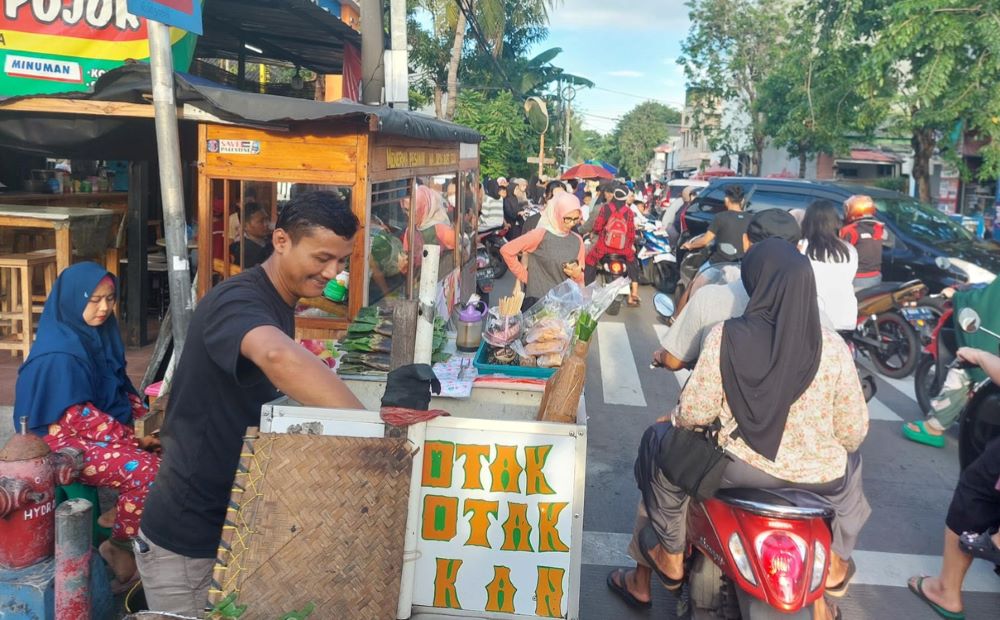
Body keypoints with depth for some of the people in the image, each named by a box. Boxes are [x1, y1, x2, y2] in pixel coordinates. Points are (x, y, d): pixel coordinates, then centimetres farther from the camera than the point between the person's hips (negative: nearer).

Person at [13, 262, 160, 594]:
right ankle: (118, 546, -3)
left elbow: (121, 387, 12)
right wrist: (133, 438, -19)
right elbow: (77, 415, -21)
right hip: (68, 442, -8)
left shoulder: (99, 333, 6)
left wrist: (145, 420, -3)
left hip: (106, 426, 8)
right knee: (149, 470, -24)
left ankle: (120, 511, 7)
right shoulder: (58, 354, -19)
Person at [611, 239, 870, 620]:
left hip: (740, 469, -2)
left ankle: (670, 558, 33)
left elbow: (694, 414, -10)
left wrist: (674, 419, 14)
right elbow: (853, 431, -3)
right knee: (851, 459, 38)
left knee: (658, 442, 25)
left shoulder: (725, 337, -15)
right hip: (820, 479, 3)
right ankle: (835, 563, 40)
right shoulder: (833, 347, -10)